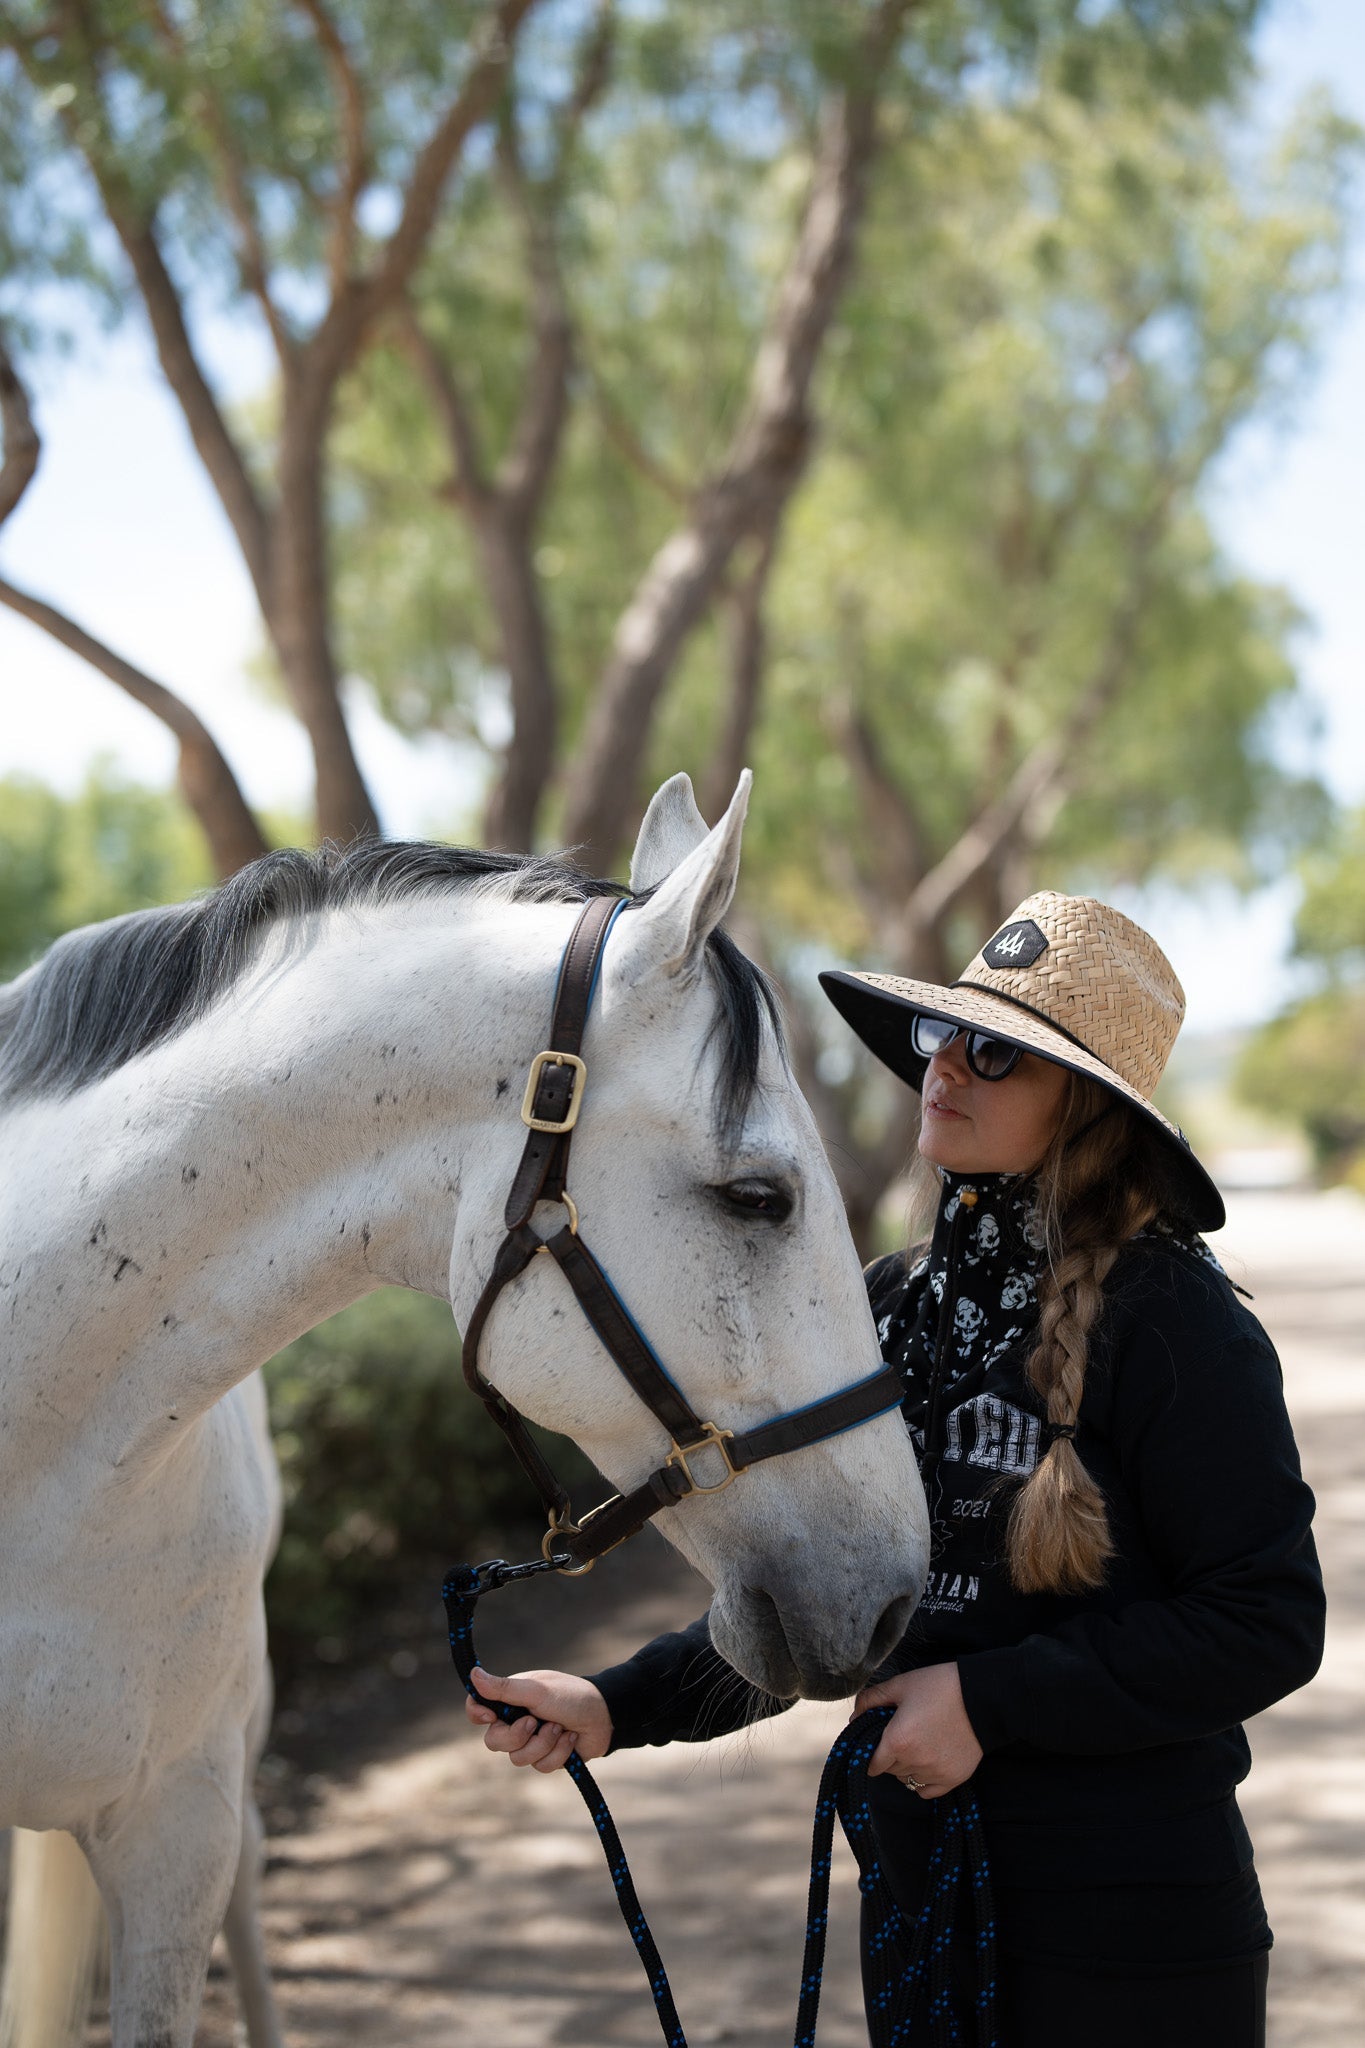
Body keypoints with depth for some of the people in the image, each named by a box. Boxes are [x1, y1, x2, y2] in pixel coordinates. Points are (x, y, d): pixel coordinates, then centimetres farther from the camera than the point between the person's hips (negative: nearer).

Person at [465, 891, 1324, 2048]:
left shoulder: (1170, 1321, -15)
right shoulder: (898, 1306, 6)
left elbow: (1268, 1626, -17)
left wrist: (988, 1699, -20)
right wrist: (619, 1706, -1)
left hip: (1130, 1920, -6)